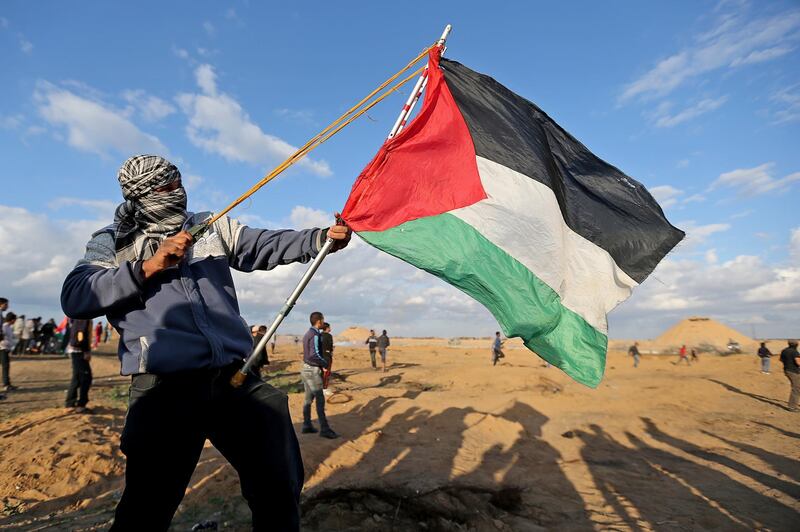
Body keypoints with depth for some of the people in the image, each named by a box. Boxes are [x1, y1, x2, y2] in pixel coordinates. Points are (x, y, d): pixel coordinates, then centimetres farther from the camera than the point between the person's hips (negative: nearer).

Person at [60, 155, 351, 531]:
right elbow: (73, 299, -4)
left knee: (279, 489, 7)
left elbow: (268, 246, 5)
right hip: (165, 387, -2)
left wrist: (322, 238, -9)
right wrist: (149, 267, -11)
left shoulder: (212, 227, 16)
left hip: (235, 379, 3)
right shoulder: (111, 243, 10)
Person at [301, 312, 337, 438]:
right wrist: (325, 364, -11)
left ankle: (307, 426, 19)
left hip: (306, 368, 9)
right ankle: (324, 429, -2)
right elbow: (315, 354, -26)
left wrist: (322, 364, 8)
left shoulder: (308, 334, 12)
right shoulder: (315, 335, -17)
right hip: (312, 370, -9)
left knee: (308, 398, 13)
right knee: (320, 399, -5)